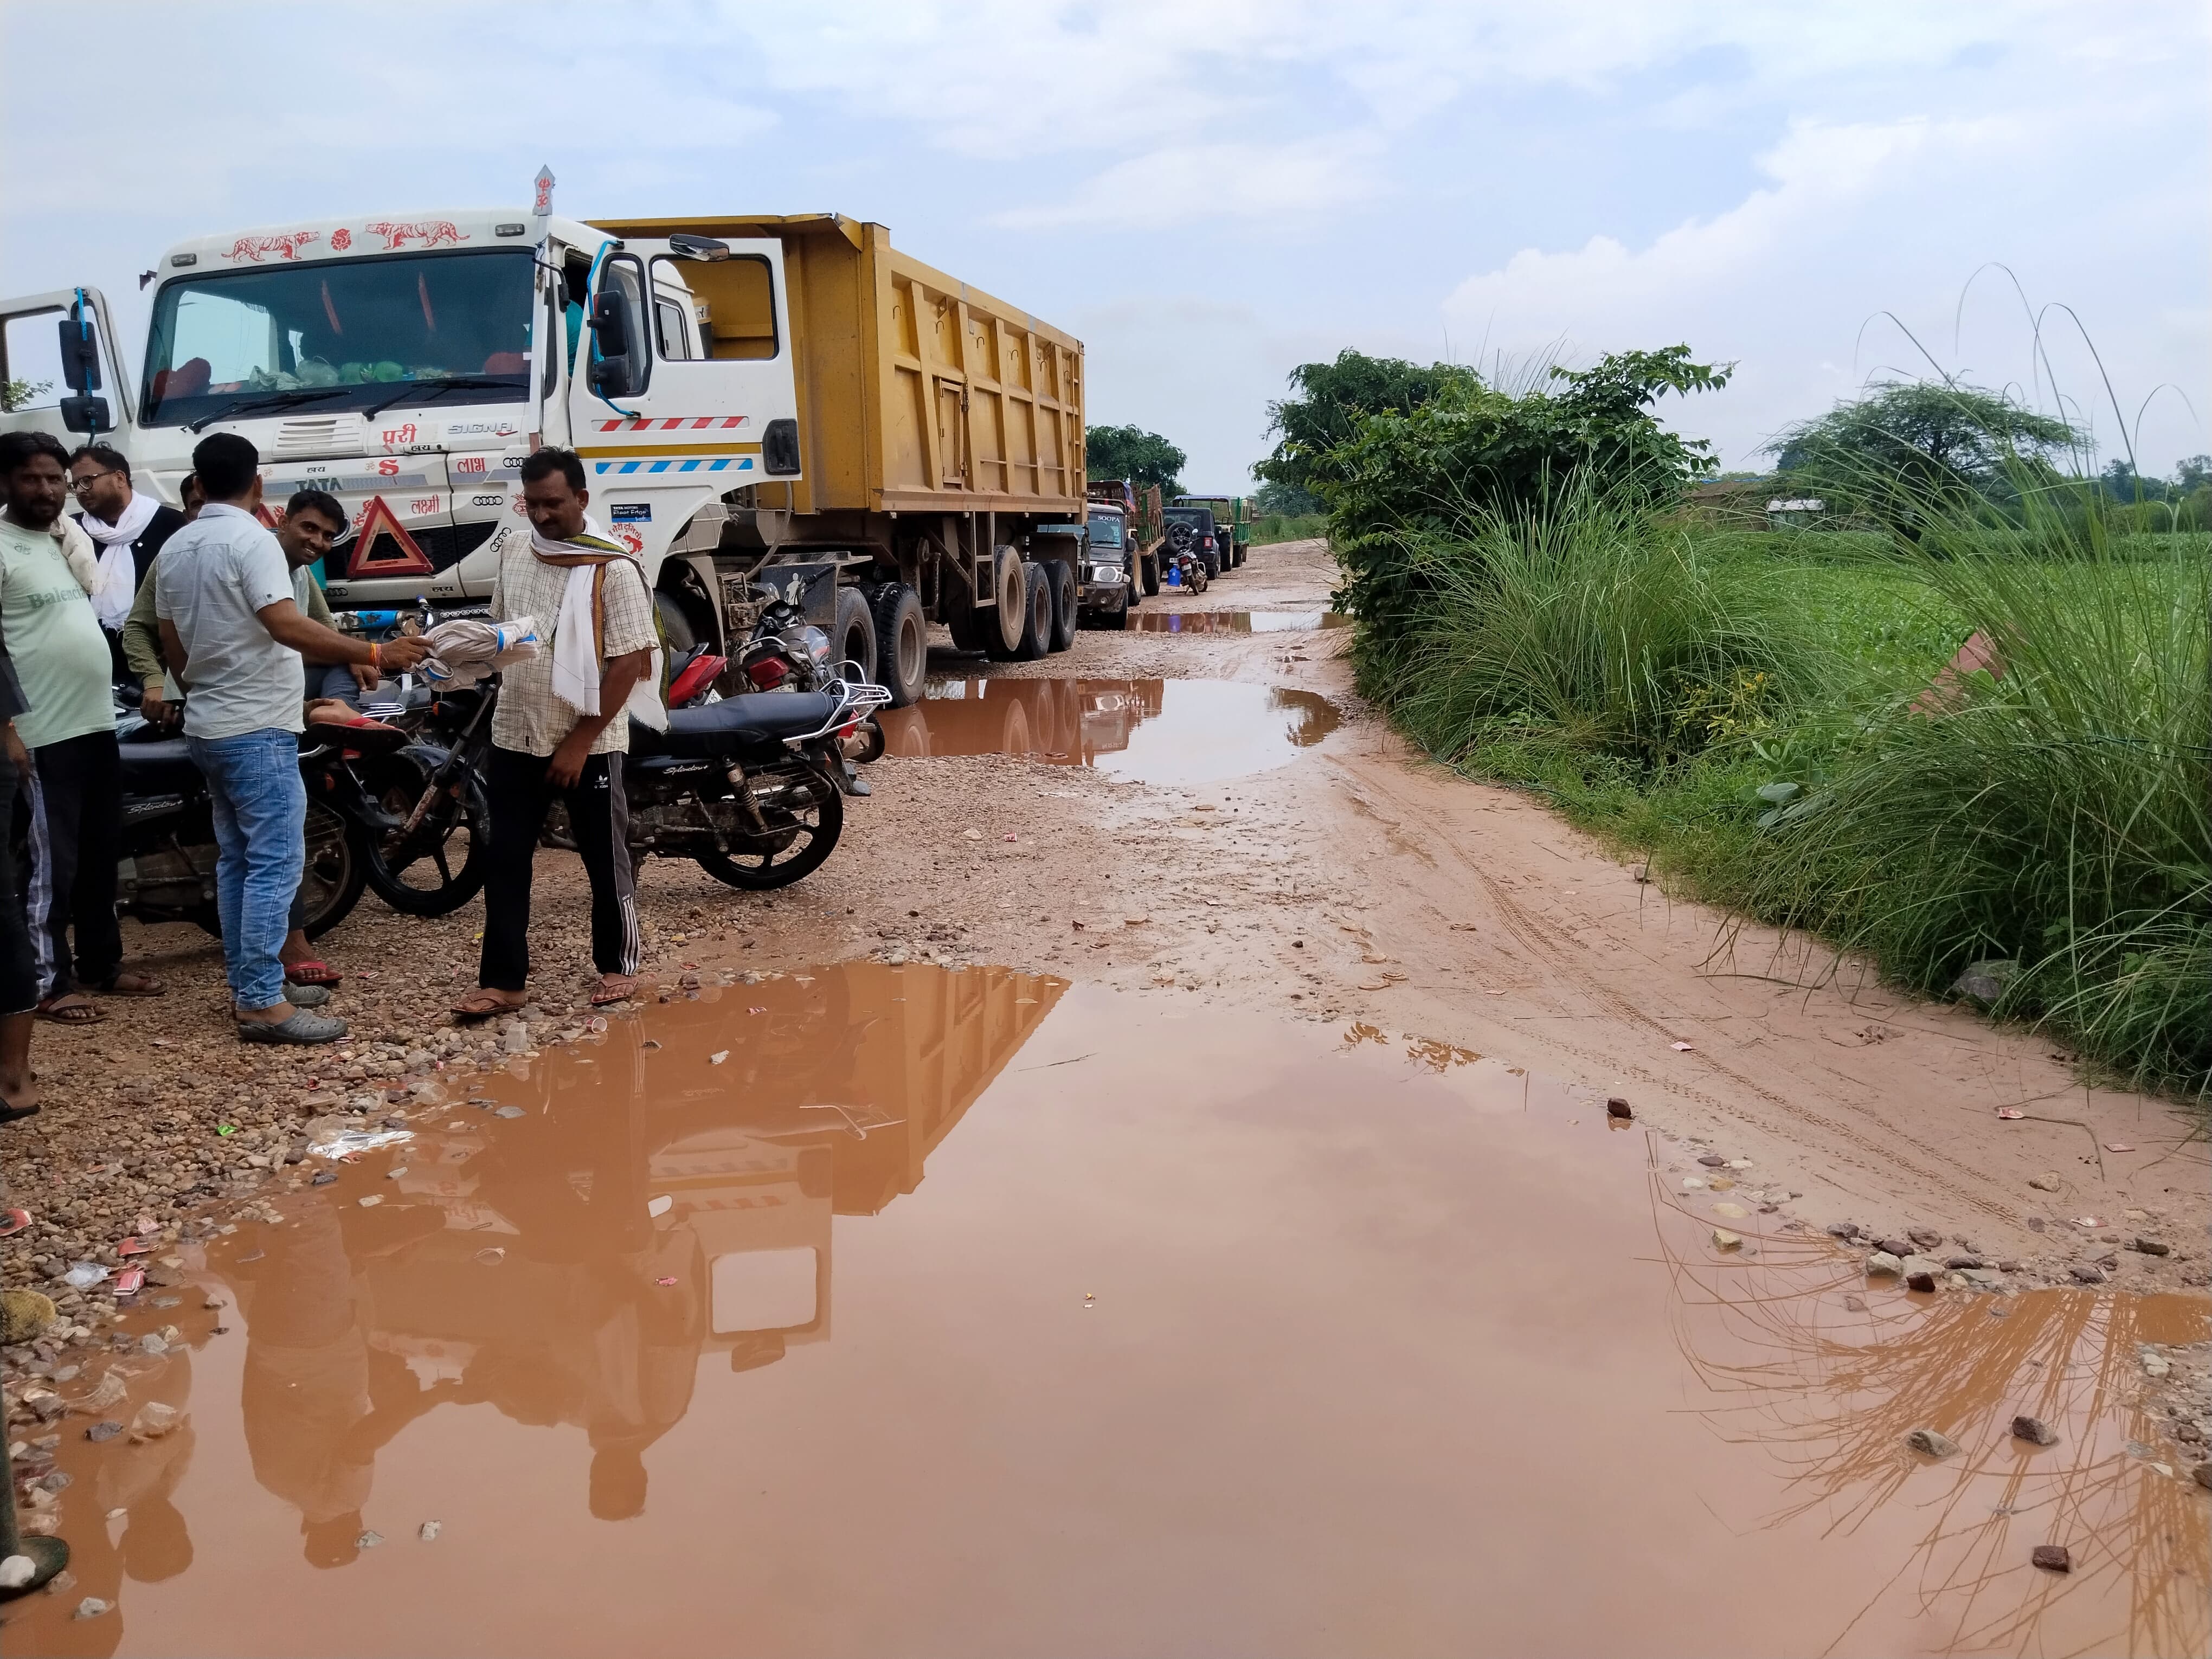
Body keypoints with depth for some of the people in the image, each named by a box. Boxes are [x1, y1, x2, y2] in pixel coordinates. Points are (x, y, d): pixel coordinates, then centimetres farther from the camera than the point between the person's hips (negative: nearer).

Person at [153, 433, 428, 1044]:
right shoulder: (250, 539, -14)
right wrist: (376, 655, -28)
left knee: (236, 859, 14)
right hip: (257, 730, -9)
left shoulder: (175, 547, 12)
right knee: (275, 863, -8)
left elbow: (171, 645, 19)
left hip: (208, 728, 9)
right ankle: (263, 1004, -10)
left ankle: (246, 987, 19)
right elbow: (287, 626, -26)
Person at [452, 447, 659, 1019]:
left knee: (605, 858, 8)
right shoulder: (512, 549, 6)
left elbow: (629, 663, -15)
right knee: (505, 860, 6)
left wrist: (580, 742, -16)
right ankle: (503, 979, 14)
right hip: (514, 735, 5)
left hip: (588, 742, -5)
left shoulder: (613, 568, -12)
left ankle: (618, 964, 24)